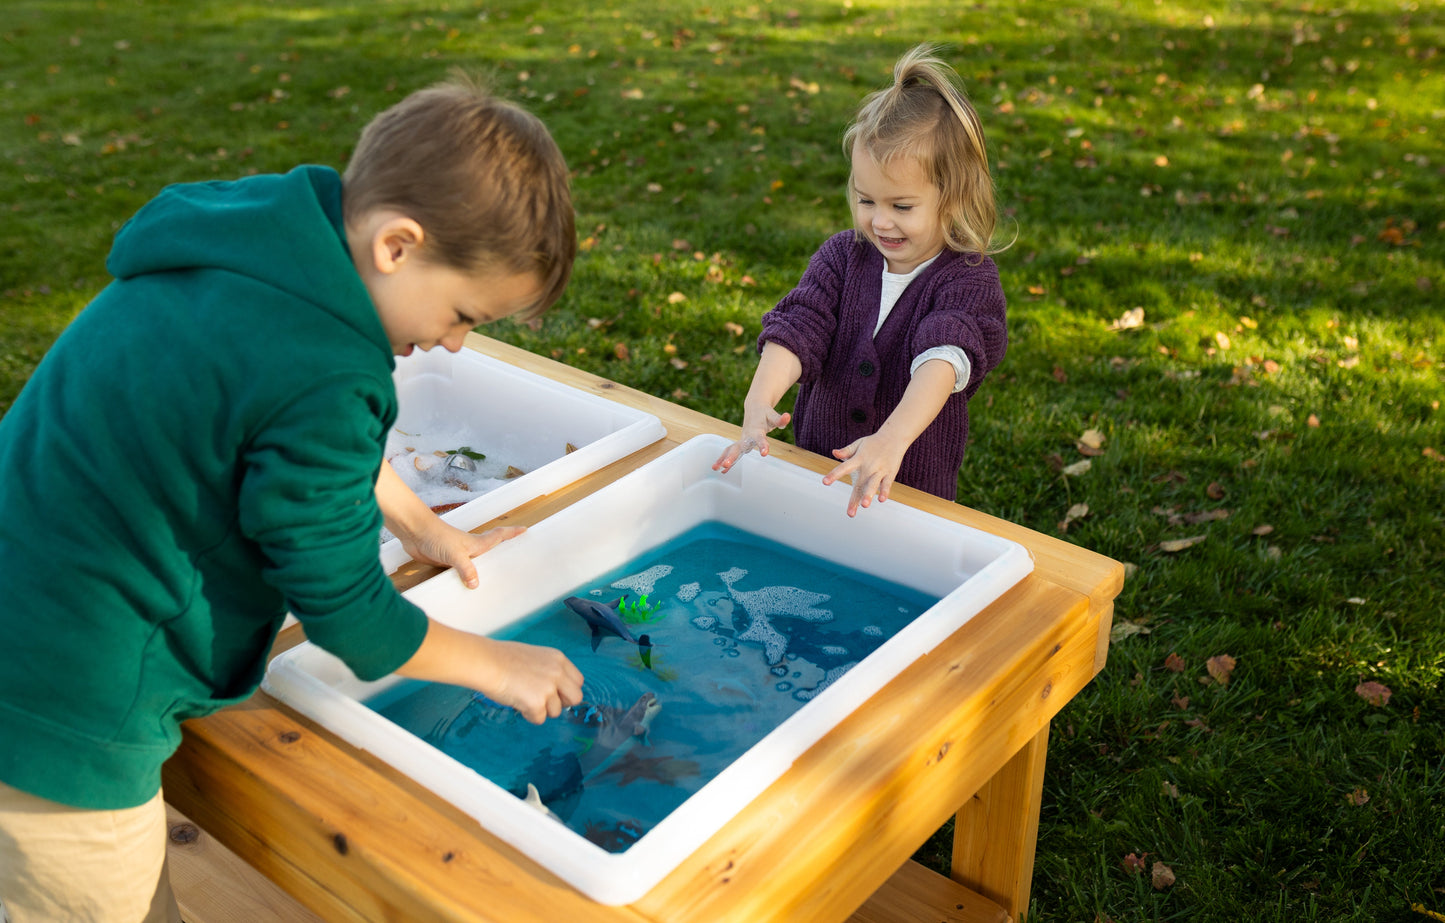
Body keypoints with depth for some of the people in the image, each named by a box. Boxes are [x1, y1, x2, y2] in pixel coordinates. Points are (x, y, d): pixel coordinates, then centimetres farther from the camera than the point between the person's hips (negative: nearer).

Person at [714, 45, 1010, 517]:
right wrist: (759, 402, -33)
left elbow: (944, 359, -29)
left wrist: (893, 439, -47)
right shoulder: (842, 256, 1)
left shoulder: (969, 282, -11)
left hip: (915, 490, -2)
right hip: (816, 472, 3)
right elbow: (798, 327, -13)